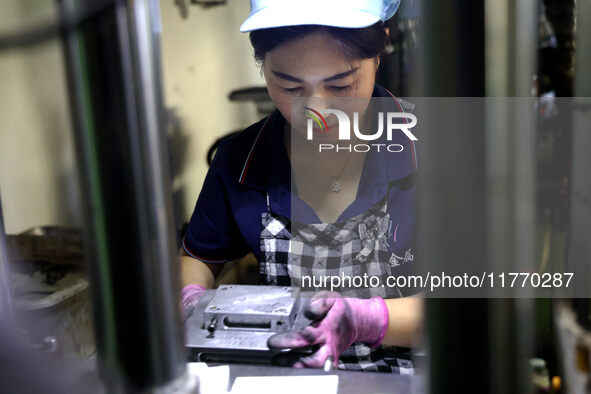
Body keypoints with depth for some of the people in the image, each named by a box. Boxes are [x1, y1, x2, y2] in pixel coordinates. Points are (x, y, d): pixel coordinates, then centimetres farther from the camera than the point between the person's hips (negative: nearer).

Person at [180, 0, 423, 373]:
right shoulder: (238, 163, -2)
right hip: (286, 379, 2)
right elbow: (198, 258, 14)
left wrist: (366, 320, -27)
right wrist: (189, 298, -8)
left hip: (411, 377, -1)